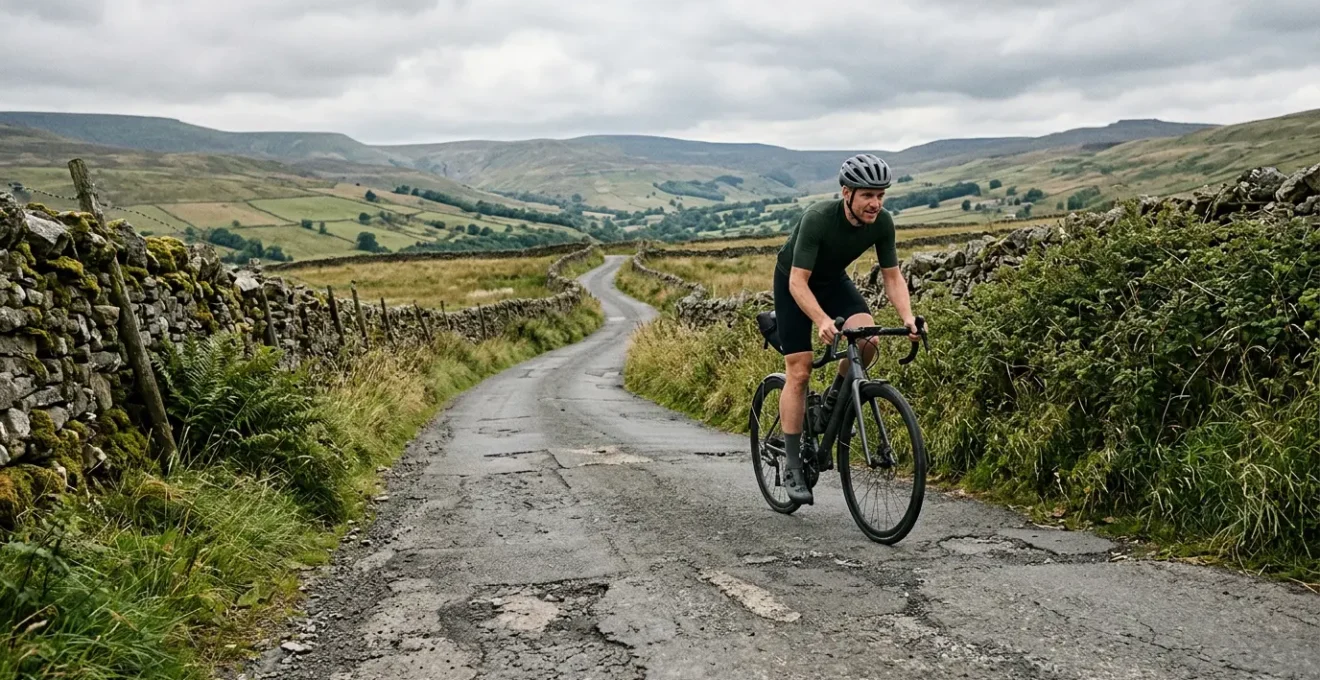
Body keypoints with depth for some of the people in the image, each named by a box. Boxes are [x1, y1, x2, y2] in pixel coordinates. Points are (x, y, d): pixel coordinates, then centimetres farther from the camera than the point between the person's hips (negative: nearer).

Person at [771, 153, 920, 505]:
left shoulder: (882, 222, -20)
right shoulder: (818, 219, -35)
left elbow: (892, 276, -13)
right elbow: (799, 281, -36)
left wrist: (908, 317, -29)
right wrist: (822, 321, -52)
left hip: (833, 279, 4)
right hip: (794, 282, -4)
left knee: (867, 338, -25)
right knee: (799, 371, -9)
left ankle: (834, 399, 5)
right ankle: (793, 468, -1)